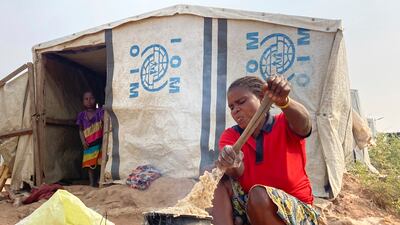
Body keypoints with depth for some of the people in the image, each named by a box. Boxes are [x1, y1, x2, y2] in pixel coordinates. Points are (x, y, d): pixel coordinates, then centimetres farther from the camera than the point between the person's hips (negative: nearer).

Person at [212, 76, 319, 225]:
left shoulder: (284, 124, -7)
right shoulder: (230, 135, -1)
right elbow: (237, 173, -21)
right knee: (224, 183, -21)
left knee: (259, 194, -32)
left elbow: (303, 123, -33)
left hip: (295, 211, -2)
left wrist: (283, 101, -55)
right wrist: (231, 164, -46)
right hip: (250, 209, 3)